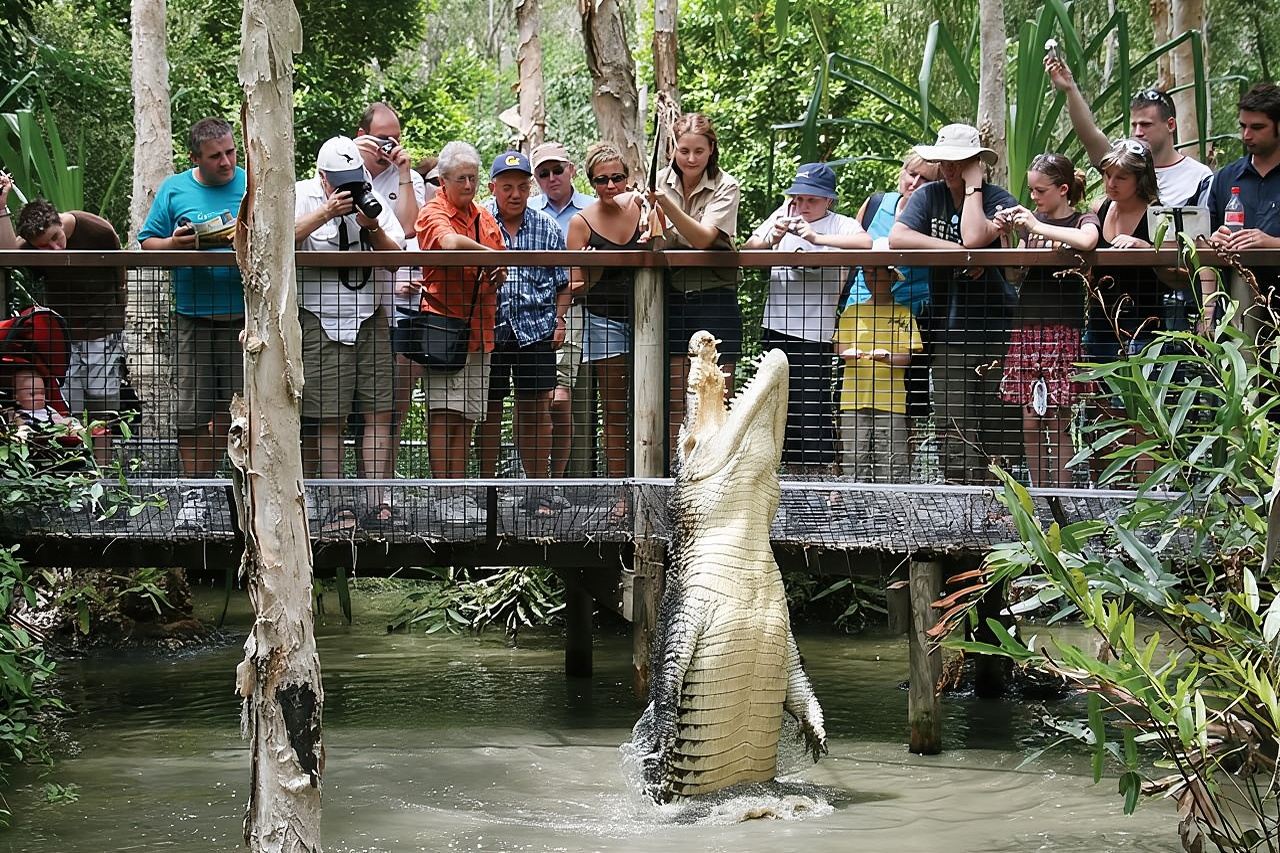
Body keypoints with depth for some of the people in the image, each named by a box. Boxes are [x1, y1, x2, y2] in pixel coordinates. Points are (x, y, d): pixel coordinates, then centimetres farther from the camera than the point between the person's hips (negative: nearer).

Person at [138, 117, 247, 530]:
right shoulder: (174, 190, 9)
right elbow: (147, 243, 9)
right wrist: (173, 244, -11)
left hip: (245, 314, -1)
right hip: (192, 315, 1)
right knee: (192, 407, 0)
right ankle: (195, 490, 8)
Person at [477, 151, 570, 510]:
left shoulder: (546, 228, 9)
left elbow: (563, 282, 14)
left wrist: (559, 320, 4)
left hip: (535, 329, 2)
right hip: (488, 329, -2)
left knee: (537, 409, 3)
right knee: (489, 410, 6)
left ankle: (538, 490, 10)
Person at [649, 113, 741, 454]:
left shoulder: (725, 186, -6)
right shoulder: (661, 182, 4)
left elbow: (703, 238, -18)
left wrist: (667, 205, -29)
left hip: (715, 299, -3)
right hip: (673, 300, 3)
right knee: (676, 404, 3)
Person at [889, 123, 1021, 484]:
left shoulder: (998, 199, -3)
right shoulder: (929, 196, 6)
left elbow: (974, 237, -22)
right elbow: (896, 238, -10)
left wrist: (973, 185, -10)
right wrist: (958, 252, -16)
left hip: (995, 330, -2)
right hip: (949, 334, 2)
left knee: (1000, 432, 1)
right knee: (955, 435, -1)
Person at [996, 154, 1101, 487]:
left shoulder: (1083, 220, -1)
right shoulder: (1031, 220, 14)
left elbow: (1086, 241, -26)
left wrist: (1038, 227, -20)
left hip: (1063, 330, -5)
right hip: (1028, 327, 5)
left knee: (1059, 423, -5)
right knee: (1030, 423, 5)